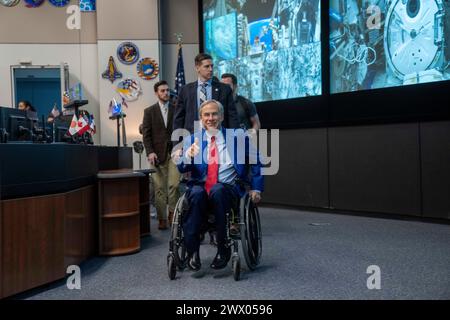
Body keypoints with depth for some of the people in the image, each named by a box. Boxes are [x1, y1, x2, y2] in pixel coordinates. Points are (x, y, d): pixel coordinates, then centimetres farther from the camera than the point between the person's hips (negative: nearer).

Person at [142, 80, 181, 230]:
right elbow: (146, 134, 4)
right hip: (157, 154, 0)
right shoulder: (149, 111, 9)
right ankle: (162, 218, 10)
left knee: (174, 185, -9)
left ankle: (172, 214, 9)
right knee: (159, 188, 1)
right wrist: (150, 152, -8)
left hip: (174, 152, 0)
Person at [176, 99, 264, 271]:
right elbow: (181, 168, 2)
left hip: (228, 189, -1)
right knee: (196, 193, -34)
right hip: (200, 187, 1)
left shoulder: (238, 136, 11)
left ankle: (223, 249, -21)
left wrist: (256, 188, 9)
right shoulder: (191, 140, 14)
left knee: (217, 191, -35)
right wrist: (189, 155, -20)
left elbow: (256, 162, 17)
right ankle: (192, 251, -22)